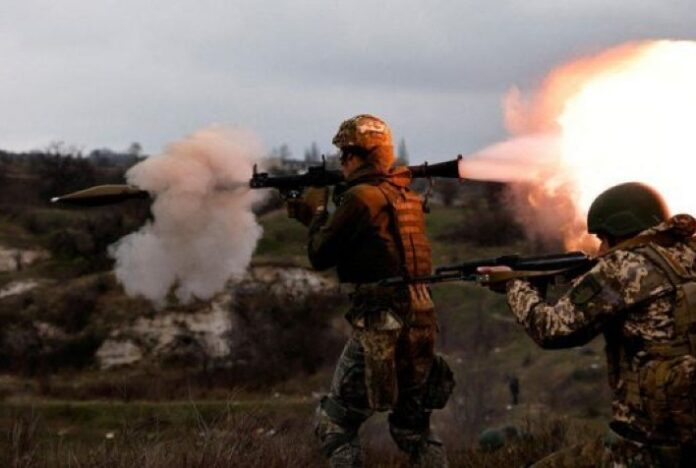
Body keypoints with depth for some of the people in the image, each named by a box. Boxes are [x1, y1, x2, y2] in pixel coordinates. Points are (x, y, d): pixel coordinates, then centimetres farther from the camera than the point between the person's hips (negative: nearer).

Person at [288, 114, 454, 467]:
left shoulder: (361, 197, -11)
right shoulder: (406, 196, 14)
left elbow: (320, 256, -5)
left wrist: (317, 210, 12)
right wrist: (310, 217, 28)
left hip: (380, 324, -8)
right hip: (420, 320, 8)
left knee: (335, 423, 3)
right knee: (413, 428, 17)